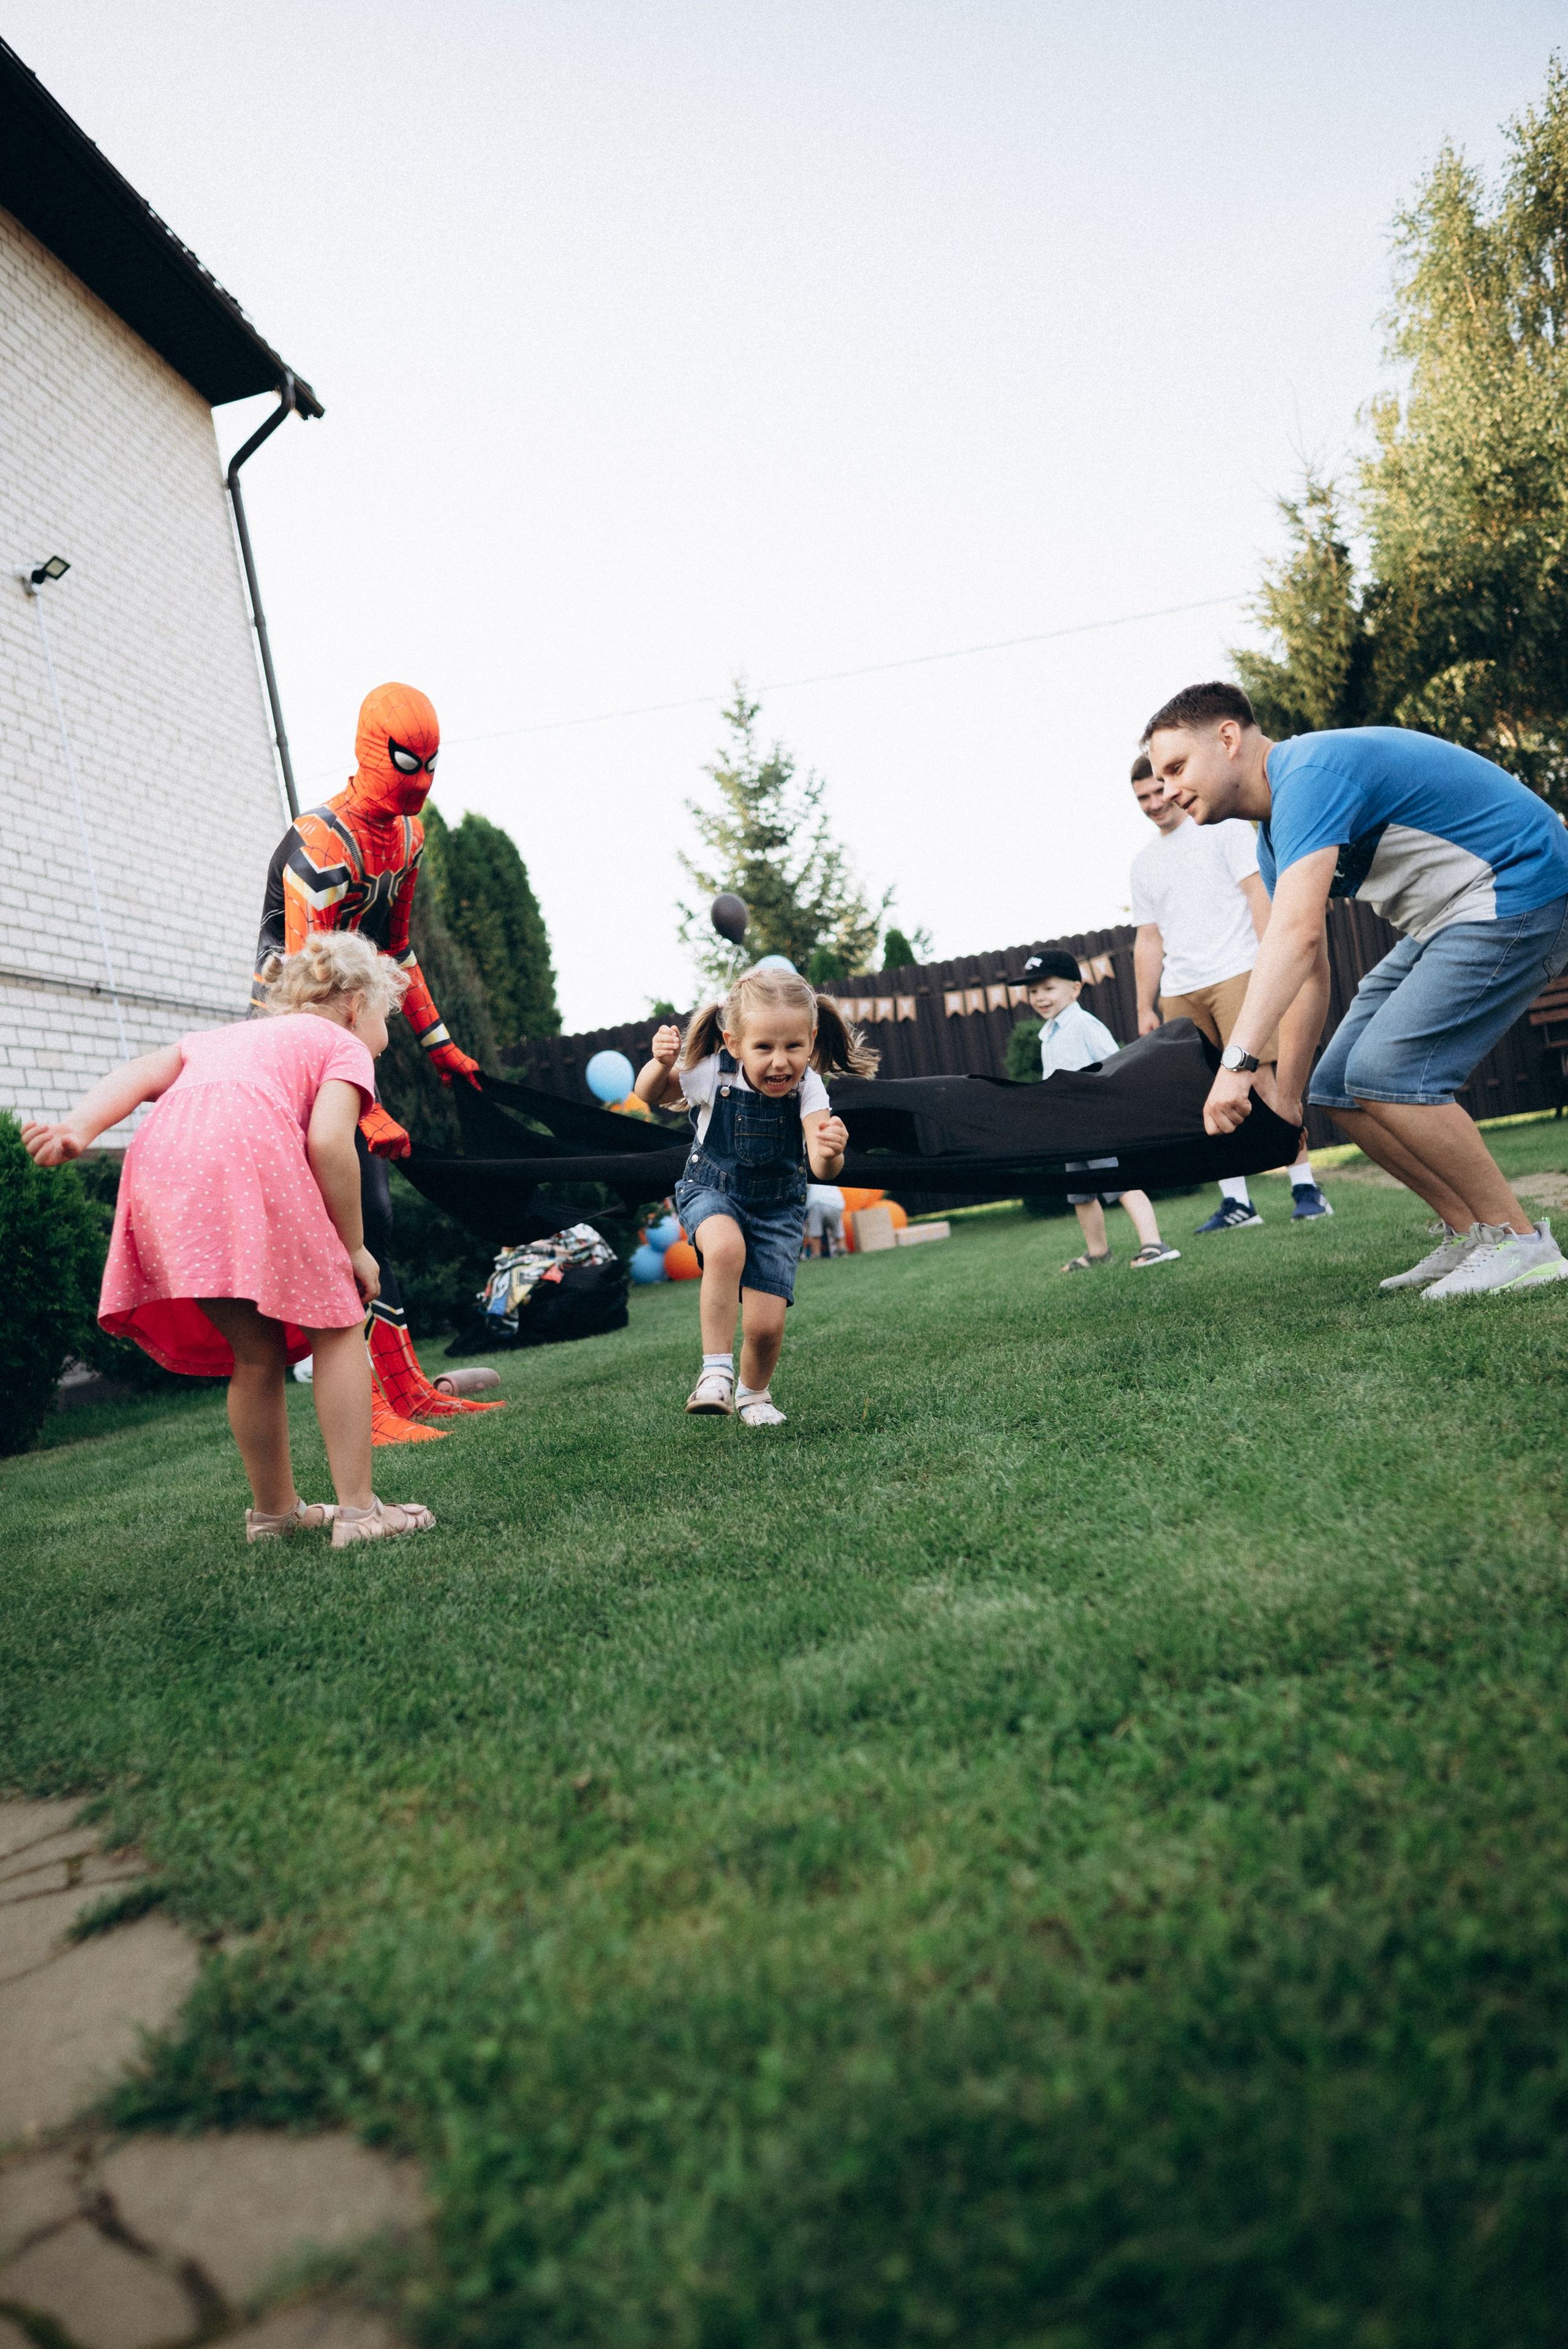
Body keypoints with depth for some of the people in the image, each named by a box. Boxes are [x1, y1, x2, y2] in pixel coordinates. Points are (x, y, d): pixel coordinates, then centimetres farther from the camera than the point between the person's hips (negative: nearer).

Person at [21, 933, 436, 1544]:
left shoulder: (222, 1036, 38)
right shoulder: (344, 1045, 19)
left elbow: (138, 1075, 19)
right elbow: (328, 1142, -1)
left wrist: (76, 1130, 5)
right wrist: (354, 1249, 5)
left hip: (159, 1163, 6)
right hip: (250, 1154, -6)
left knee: (256, 1354, 19)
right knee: (336, 1330, 7)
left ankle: (274, 1511, 29)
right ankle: (357, 1510, 2)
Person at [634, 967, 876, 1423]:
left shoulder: (808, 1087, -23)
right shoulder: (713, 1073, -21)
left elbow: (821, 1168, -34)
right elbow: (649, 1097, -3)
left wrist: (831, 1154, -58)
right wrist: (661, 1064, -26)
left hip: (776, 1206, 1)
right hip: (711, 1191, -1)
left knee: (766, 1326, -5)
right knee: (726, 1248, -37)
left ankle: (754, 1394, 29)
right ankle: (716, 1372, -23)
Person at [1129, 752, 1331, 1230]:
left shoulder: (1224, 828, 7)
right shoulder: (1143, 862, 22)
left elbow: (1259, 892, -3)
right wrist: (1145, 1008, 14)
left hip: (1236, 973, -5)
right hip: (1179, 992, 5)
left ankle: (1306, 1187, -8)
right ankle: (1236, 1203, 3)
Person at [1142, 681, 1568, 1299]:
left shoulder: (1311, 773, -22)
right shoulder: (1278, 835, 9)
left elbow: (1297, 931, -37)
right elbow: (1309, 969, 9)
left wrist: (1239, 1060, -44)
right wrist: (1284, 1096, 4)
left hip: (1519, 894, -10)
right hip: (1444, 923, 10)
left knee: (1385, 1071, -22)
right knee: (1339, 1087, 3)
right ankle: (1467, 1236, 11)